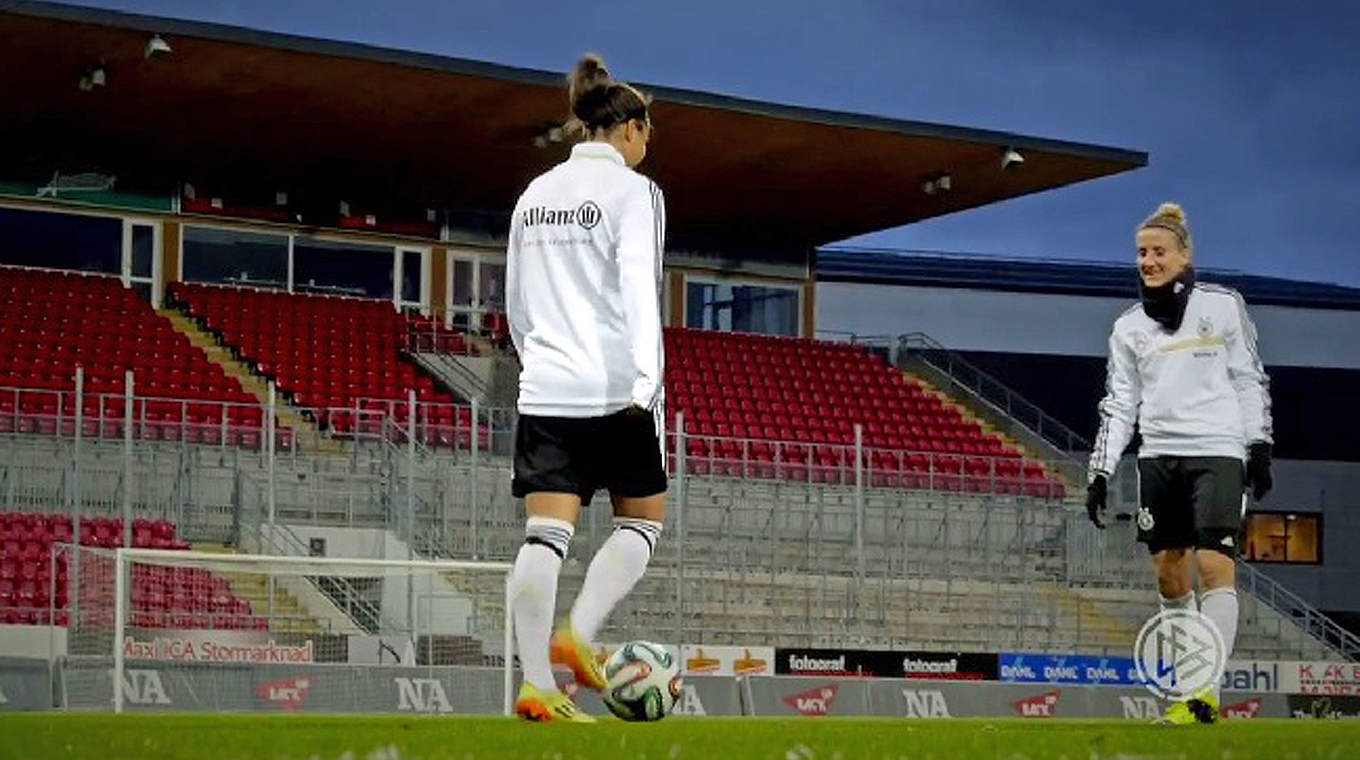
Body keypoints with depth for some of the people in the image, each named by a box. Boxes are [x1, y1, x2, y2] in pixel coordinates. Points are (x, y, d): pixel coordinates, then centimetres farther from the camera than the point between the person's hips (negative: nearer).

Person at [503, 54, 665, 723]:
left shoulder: (536, 193, 16)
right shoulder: (632, 190, -2)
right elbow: (638, 289, -15)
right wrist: (646, 380, -23)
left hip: (544, 391, 5)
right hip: (614, 389, -5)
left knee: (545, 534, -2)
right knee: (641, 521, 12)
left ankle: (536, 684, -11)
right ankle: (577, 634, -7)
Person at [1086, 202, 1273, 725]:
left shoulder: (1223, 306, 1)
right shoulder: (1129, 328, 9)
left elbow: (1250, 380, 6)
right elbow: (1119, 405, 11)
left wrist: (1259, 446, -1)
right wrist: (1100, 473, 4)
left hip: (1217, 451, -4)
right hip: (1158, 457, 4)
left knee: (1214, 565, -14)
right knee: (1169, 573, 3)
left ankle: (1206, 694, -18)